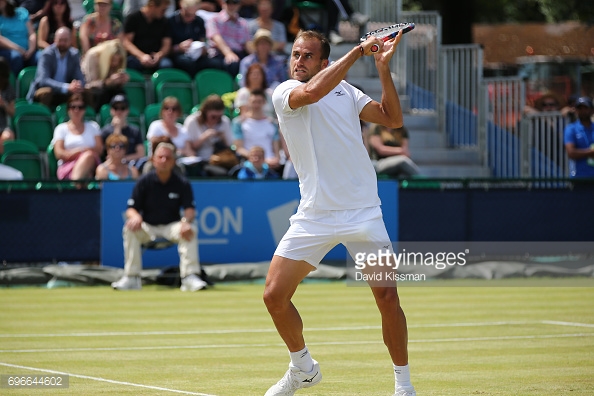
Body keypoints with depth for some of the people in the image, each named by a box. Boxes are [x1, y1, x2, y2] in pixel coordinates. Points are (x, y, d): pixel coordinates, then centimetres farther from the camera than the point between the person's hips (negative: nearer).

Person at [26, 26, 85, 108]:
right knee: (46, 92, -36)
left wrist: (78, 86, -32)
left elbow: (80, 79, -5)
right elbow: (43, 80, -28)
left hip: (63, 95, 4)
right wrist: (66, 87, -41)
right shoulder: (47, 54, -16)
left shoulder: (74, 55, -2)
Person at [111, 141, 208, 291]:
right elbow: (131, 209, -3)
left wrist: (186, 221, -33)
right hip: (147, 227, 0)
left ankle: (190, 276, -33)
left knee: (190, 229, -30)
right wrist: (135, 216, -29)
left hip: (171, 227, 0)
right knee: (130, 229, -30)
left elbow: (190, 209, -9)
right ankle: (131, 278, -28)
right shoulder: (144, 181, -1)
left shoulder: (182, 184, -1)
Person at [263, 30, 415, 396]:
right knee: (275, 296, -6)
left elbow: (393, 119, 8)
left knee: (387, 297, -6)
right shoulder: (284, 92, 0)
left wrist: (383, 67, -2)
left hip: (362, 212, 1)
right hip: (314, 214, -1)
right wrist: (358, 51, -18)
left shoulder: (345, 90, 12)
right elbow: (311, 92, -23)